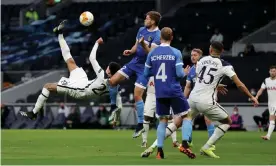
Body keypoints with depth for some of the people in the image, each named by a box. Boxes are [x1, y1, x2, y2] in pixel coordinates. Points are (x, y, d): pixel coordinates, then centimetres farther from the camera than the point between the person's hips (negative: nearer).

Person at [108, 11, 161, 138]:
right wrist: (130, 51, -3)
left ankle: (140, 125, -1)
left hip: (145, 67, -7)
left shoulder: (157, 35, -17)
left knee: (137, 95, -13)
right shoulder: (142, 30, 7)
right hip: (134, 62, 7)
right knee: (112, 81, -2)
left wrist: (144, 46, -43)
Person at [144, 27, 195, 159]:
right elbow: (179, 73, -10)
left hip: (160, 93, 3)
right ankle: (184, 145, -10)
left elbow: (146, 73, 9)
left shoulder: (152, 53, 3)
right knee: (186, 116, 8)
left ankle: (159, 151, 5)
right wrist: (185, 73, 12)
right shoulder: (176, 53, -7)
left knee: (163, 120, 13)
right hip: (174, 91, -3)